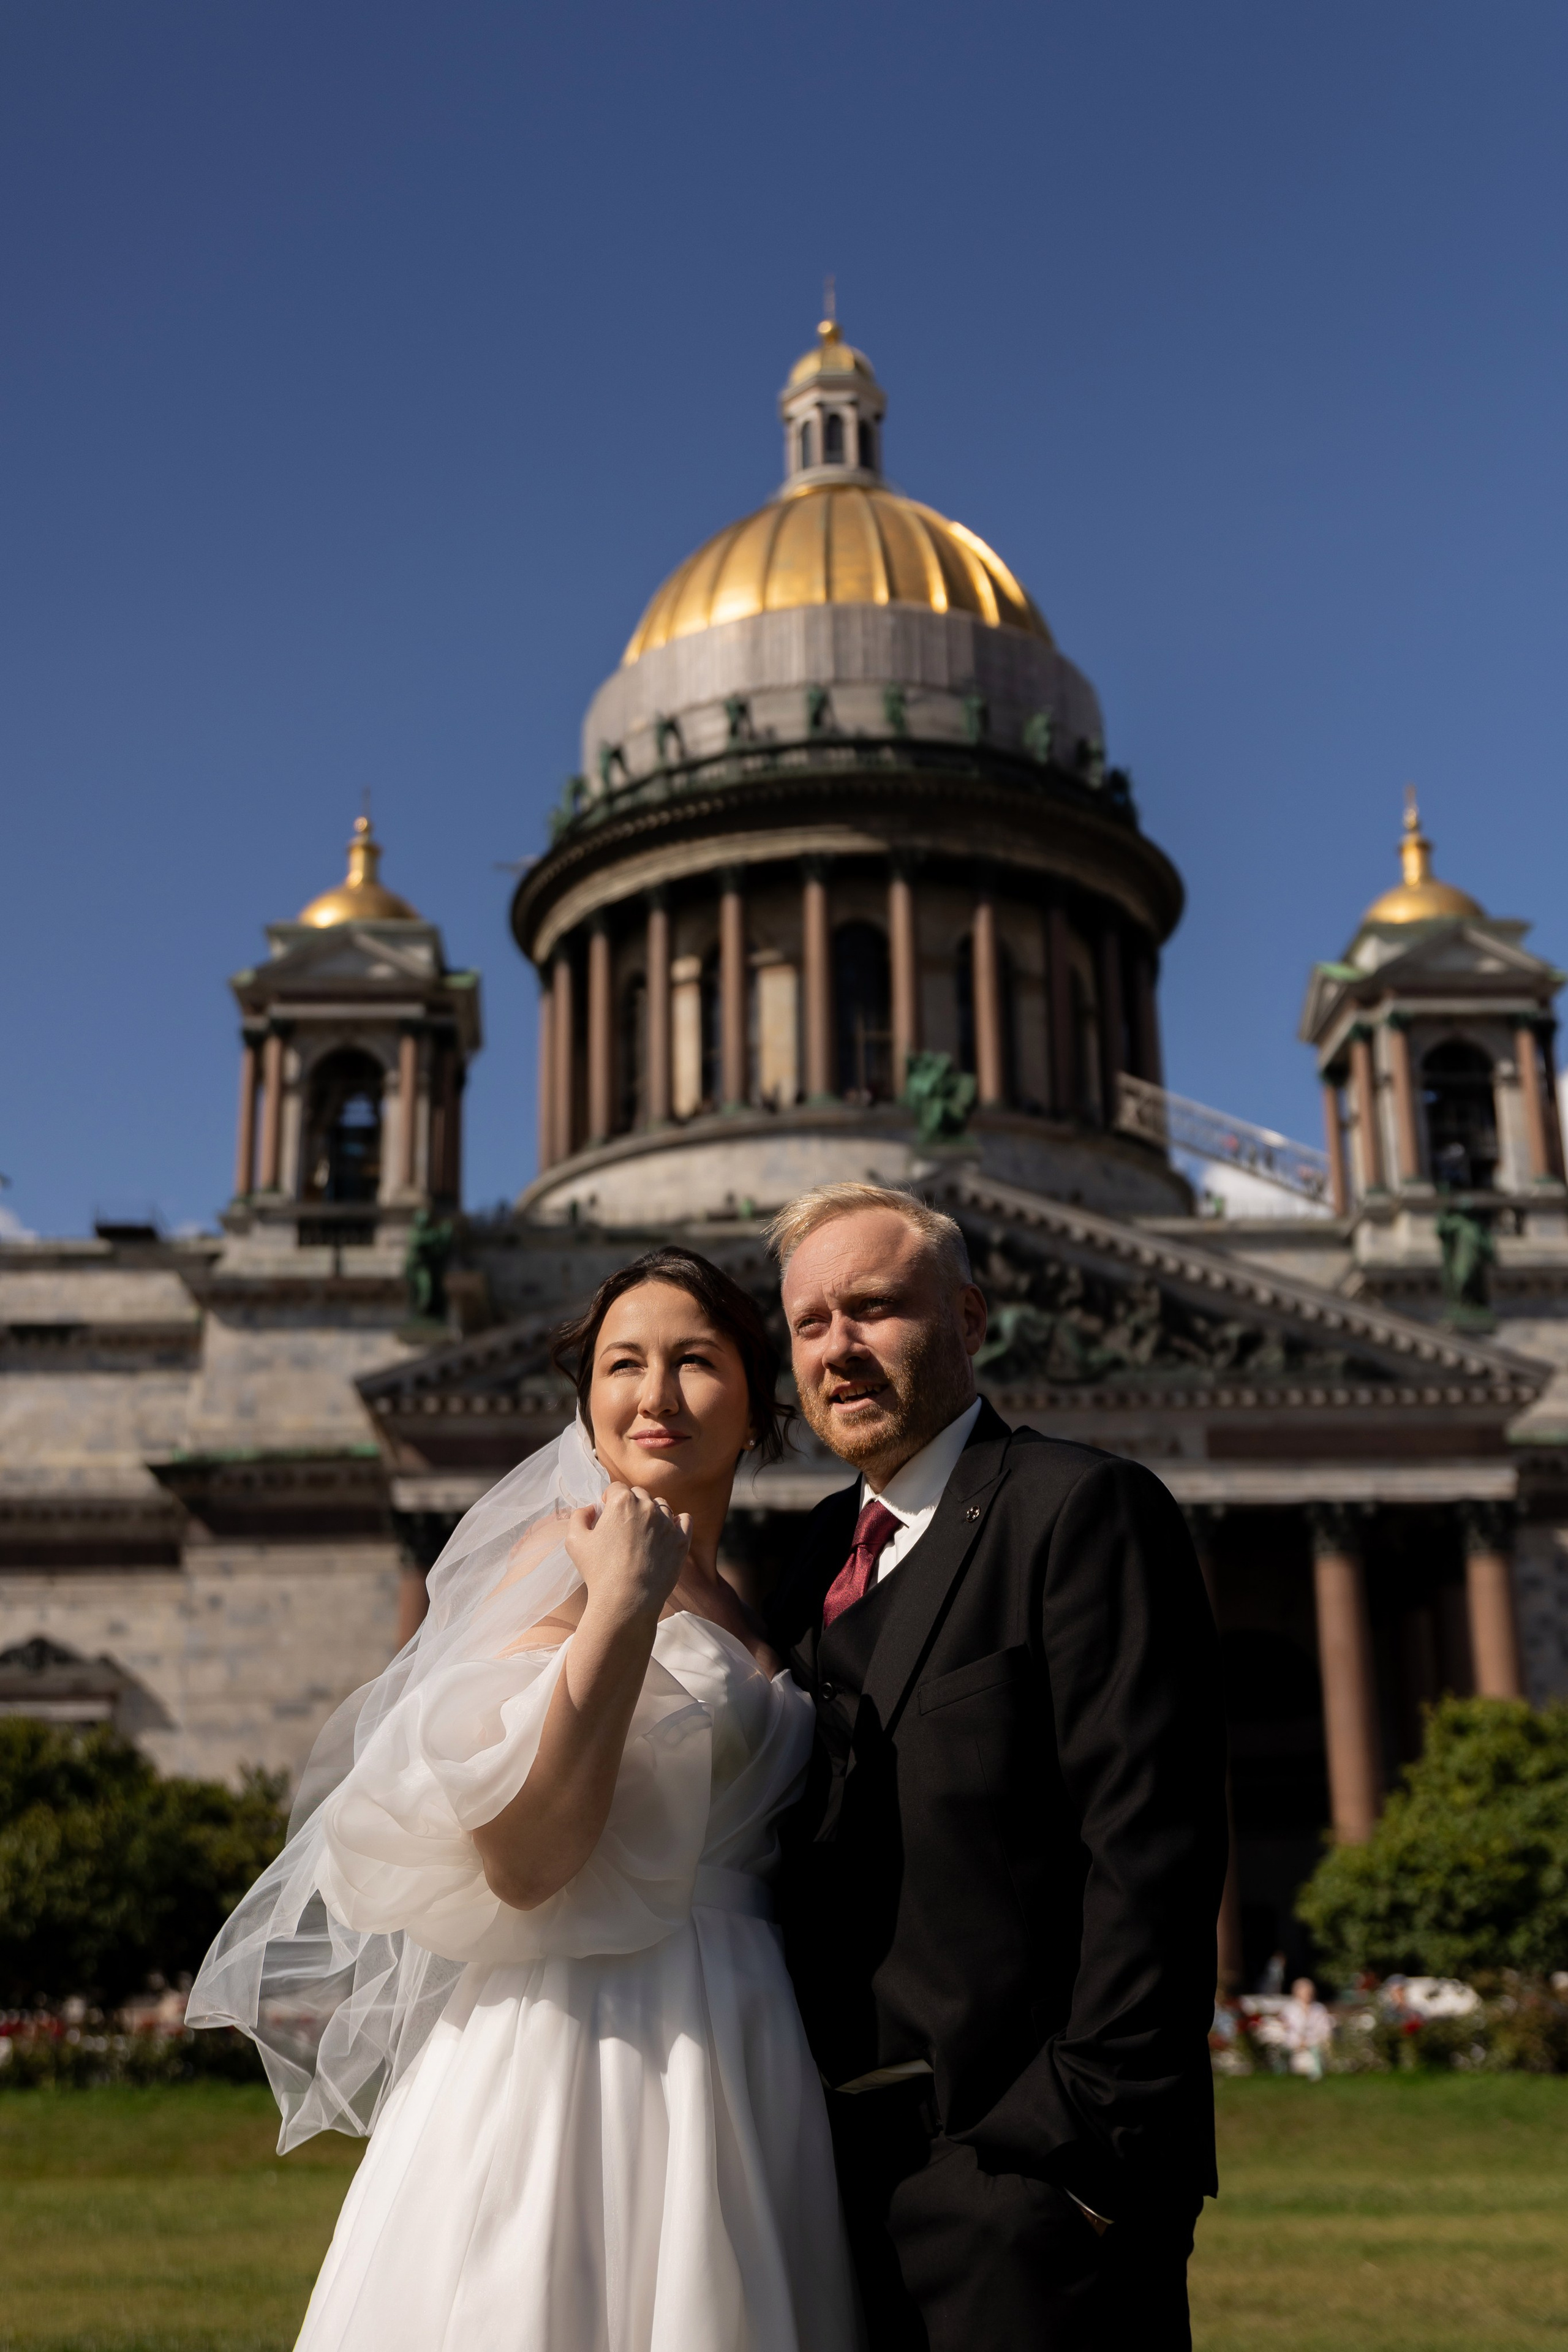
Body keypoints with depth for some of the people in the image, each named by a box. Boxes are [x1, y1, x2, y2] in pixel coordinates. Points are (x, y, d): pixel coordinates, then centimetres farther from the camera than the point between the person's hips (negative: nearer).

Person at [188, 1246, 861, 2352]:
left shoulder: (736, 1611, 13)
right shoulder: (563, 1556, -9)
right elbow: (523, 1857, -21)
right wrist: (622, 1604, -21)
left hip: (733, 2071, 8)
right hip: (581, 2052, -7)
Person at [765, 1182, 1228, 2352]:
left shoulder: (1082, 1508, -9)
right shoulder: (827, 1551, 15)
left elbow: (1152, 1849, -16)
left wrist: (1094, 2139, -19)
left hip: (1019, 2157, -7)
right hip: (860, 2167, 7)